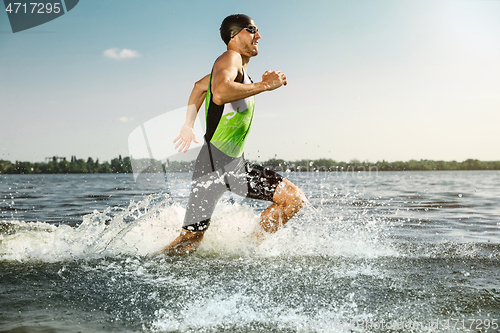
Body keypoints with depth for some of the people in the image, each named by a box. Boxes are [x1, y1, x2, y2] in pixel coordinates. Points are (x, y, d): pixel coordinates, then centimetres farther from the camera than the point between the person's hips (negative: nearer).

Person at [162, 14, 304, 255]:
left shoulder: (236, 67, 18)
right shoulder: (230, 58, -10)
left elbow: (200, 86, 33)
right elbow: (220, 94, -33)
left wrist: (188, 124, 31)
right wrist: (265, 85, -25)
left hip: (236, 165, 9)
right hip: (212, 164, -9)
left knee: (294, 199, 4)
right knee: (190, 241, -7)